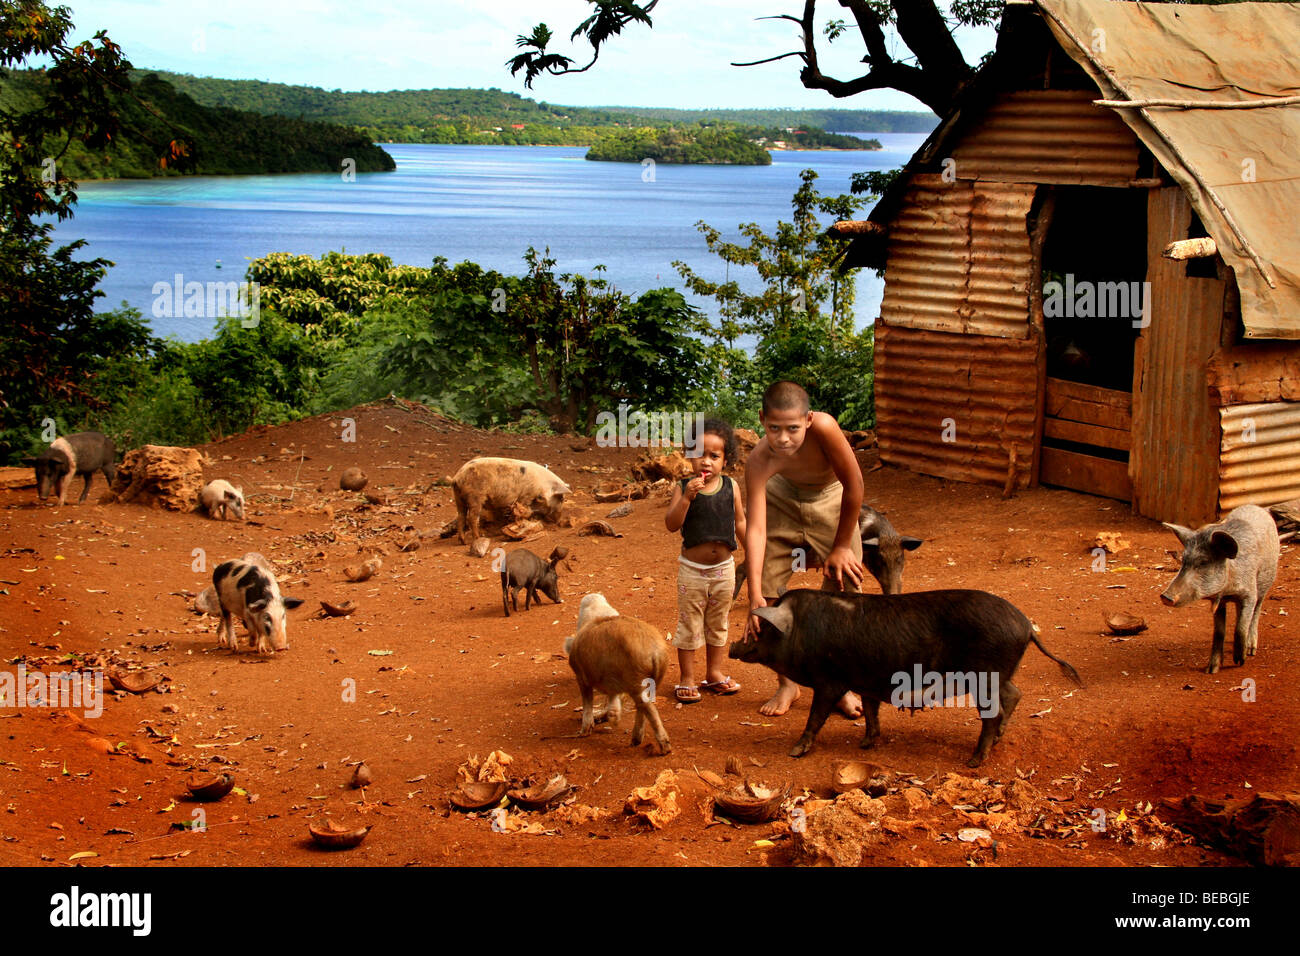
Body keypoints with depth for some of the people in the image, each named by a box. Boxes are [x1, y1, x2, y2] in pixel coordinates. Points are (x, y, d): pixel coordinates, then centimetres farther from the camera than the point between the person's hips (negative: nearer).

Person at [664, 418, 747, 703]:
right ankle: (687, 679, 13)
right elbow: (671, 524, -18)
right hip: (692, 569, -3)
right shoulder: (684, 487, -10)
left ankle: (714, 673, 28)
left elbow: (740, 522, 9)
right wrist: (687, 497, -29)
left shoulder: (731, 486, -2)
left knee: (718, 623, 15)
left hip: (723, 567, 3)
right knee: (689, 624, 3)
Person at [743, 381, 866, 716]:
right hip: (781, 498, 1)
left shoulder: (823, 427, -40)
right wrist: (754, 596, -43)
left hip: (831, 500, -1)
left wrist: (842, 545, -16)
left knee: (844, 589, -7)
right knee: (768, 592, -4)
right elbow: (756, 529, -36)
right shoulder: (759, 461, -34)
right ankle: (787, 683, 17)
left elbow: (854, 484, -27)